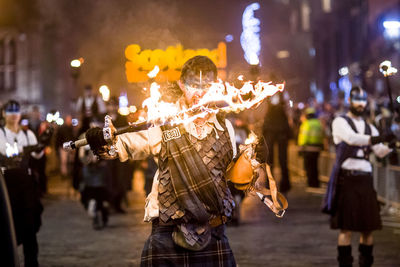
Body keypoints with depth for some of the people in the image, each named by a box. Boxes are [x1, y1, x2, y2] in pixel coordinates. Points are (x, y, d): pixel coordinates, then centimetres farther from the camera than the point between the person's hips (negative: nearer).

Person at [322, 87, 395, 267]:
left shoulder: (369, 128, 19)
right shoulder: (340, 122, 2)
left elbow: (380, 152, 7)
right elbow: (351, 138, -19)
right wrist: (379, 139, -30)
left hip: (365, 179, 5)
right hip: (346, 178, -5)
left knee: (368, 226, 4)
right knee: (346, 227, -5)